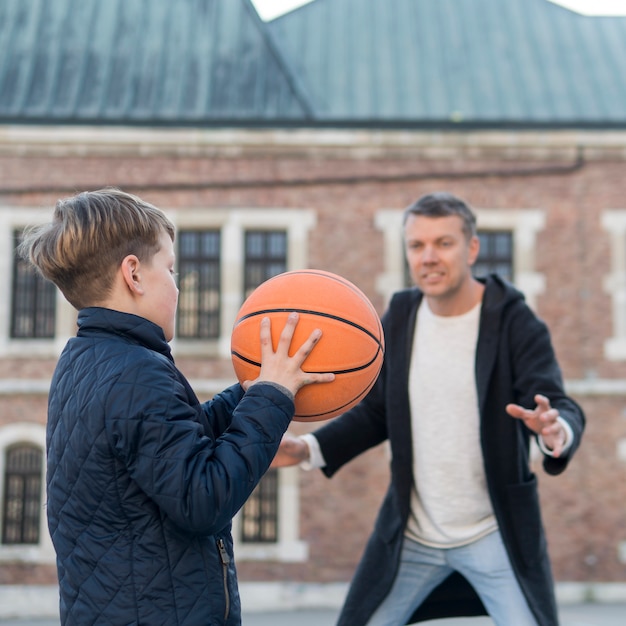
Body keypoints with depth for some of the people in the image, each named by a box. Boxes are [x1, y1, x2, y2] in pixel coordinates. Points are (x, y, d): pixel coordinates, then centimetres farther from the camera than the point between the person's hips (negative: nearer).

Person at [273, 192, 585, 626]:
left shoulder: (514, 322, -12)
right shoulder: (398, 320, -1)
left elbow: (562, 406, -21)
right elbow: (375, 413, 7)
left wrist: (557, 432, -45)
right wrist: (309, 448, -8)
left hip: (496, 533, -3)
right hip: (411, 536, 3)